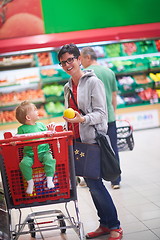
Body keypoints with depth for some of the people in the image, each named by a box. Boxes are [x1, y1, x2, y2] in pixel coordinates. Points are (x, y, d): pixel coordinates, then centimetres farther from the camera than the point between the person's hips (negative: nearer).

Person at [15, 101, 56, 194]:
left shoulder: (41, 125, 10)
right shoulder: (22, 129, 1)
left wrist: (50, 131, -3)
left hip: (44, 152, 2)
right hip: (29, 154, -1)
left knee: (50, 160, -27)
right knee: (24, 163, -27)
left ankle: (49, 179, -10)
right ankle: (30, 181, -7)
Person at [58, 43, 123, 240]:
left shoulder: (93, 82, -8)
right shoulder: (67, 87, 14)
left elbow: (101, 113, -13)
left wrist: (83, 119, -28)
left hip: (92, 139, -7)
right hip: (77, 140, 7)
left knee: (94, 182, -9)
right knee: (92, 183, 11)